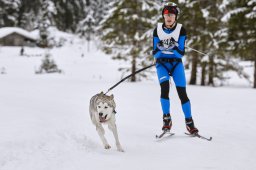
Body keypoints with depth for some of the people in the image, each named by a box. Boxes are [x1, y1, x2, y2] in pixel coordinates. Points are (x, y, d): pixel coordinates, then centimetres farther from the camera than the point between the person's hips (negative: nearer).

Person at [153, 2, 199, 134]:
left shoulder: (181, 30, -6)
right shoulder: (158, 29, -2)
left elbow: (181, 53, -10)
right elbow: (155, 52, -2)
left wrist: (174, 47, -26)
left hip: (176, 64, 0)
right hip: (162, 63, 0)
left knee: (182, 92, -7)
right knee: (164, 87, -23)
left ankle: (189, 122, 5)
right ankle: (166, 119, -9)